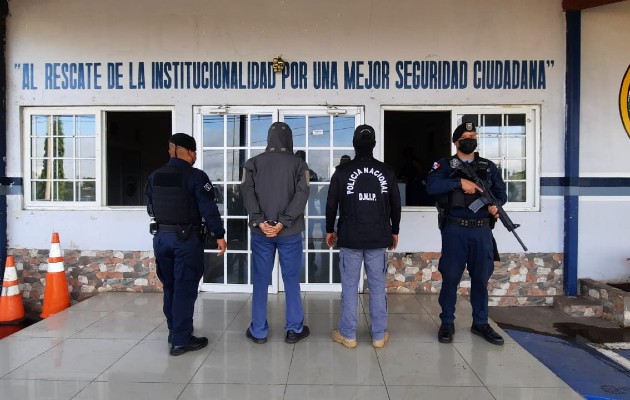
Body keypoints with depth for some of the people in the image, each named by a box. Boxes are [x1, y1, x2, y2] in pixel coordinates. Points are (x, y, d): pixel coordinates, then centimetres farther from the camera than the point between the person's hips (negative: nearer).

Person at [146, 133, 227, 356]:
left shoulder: (154, 177, 5)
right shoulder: (196, 177, -13)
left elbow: (150, 209, 14)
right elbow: (209, 209, -15)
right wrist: (219, 235, -7)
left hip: (161, 237, 6)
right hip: (187, 239, -6)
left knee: (170, 286, 18)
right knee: (185, 288, 0)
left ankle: (174, 331, 32)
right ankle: (181, 340, 5)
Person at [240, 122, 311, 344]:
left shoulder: (253, 163, 5)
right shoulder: (298, 164, 1)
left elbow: (247, 193, -6)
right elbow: (301, 195, -9)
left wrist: (260, 222, -11)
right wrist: (282, 223, -13)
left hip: (260, 232, 1)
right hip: (290, 232, -1)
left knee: (260, 282, 9)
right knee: (291, 281, 8)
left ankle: (258, 331, 16)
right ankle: (294, 329, 16)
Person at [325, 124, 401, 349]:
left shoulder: (342, 171, -4)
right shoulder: (387, 172, 3)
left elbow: (331, 203, 1)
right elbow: (395, 205, 9)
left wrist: (330, 230, 14)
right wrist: (394, 231, 21)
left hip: (349, 237, -1)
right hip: (378, 238, 2)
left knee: (350, 286, 6)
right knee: (378, 286, 9)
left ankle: (348, 335, 14)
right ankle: (379, 335, 17)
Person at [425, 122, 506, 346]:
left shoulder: (489, 167, 13)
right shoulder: (445, 165, 2)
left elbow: (501, 191, 10)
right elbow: (431, 186, -15)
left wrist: (496, 204, -11)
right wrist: (460, 182, -21)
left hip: (482, 230, 3)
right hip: (455, 230, -3)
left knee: (481, 277, 10)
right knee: (450, 277, 3)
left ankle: (480, 323, 25)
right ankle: (447, 323, 17)